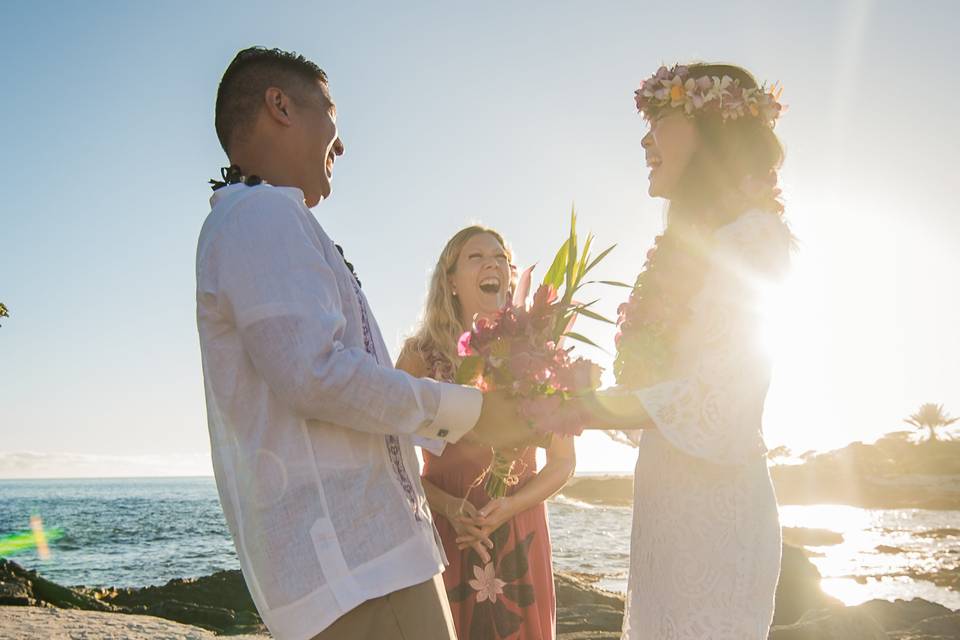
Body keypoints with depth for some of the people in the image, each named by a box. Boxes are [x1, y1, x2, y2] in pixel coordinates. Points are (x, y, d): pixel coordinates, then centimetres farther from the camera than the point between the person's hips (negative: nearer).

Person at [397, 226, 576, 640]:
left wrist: (508, 507, -11)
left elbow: (563, 460, 6)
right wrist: (450, 506, -17)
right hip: (442, 536, -1)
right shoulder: (420, 356, -1)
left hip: (519, 536, 2)